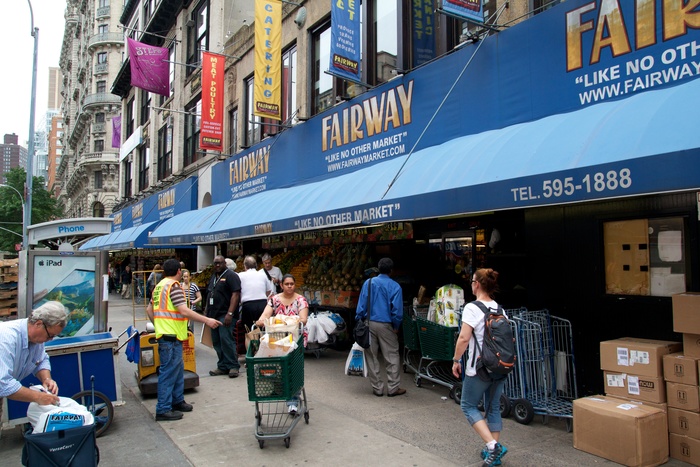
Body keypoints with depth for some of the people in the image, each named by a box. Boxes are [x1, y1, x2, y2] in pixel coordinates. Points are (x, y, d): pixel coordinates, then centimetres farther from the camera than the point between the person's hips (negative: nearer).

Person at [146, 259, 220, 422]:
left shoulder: (159, 286, 15)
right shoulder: (174, 286, -14)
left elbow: (149, 309, 20)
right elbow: (184, 311, -22)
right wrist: (207, 320, -20)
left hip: (163, 332, 10)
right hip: (171, 336, -10)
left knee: (177, 370, 19)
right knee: (169, 372, -4)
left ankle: (177, 401, 29)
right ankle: (163, 410, 2)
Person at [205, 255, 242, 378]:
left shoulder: (231, 276, -5)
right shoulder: (213, 277, 20)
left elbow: (236, 294, -15)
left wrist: (230, 313, -22)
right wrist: (207, 312, 16)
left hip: (225, 315, -8)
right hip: (213, 315, 8)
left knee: (226, 339, -13)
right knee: (217, 342, 8)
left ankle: (233, 366, -4)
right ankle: (222, 366, 15)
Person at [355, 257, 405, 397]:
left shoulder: (368, 283, 1)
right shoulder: (395, 286, -6)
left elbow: (361, 305, 0)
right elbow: (397, 310, -7)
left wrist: (359, 321, 7)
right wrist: (396, 326, 5)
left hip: (369, 324, 3)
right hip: (385, 325, -3)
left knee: (372, 357, 11)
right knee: (392, 357, 9)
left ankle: (377, 388, 17)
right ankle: (393, 388, 12)